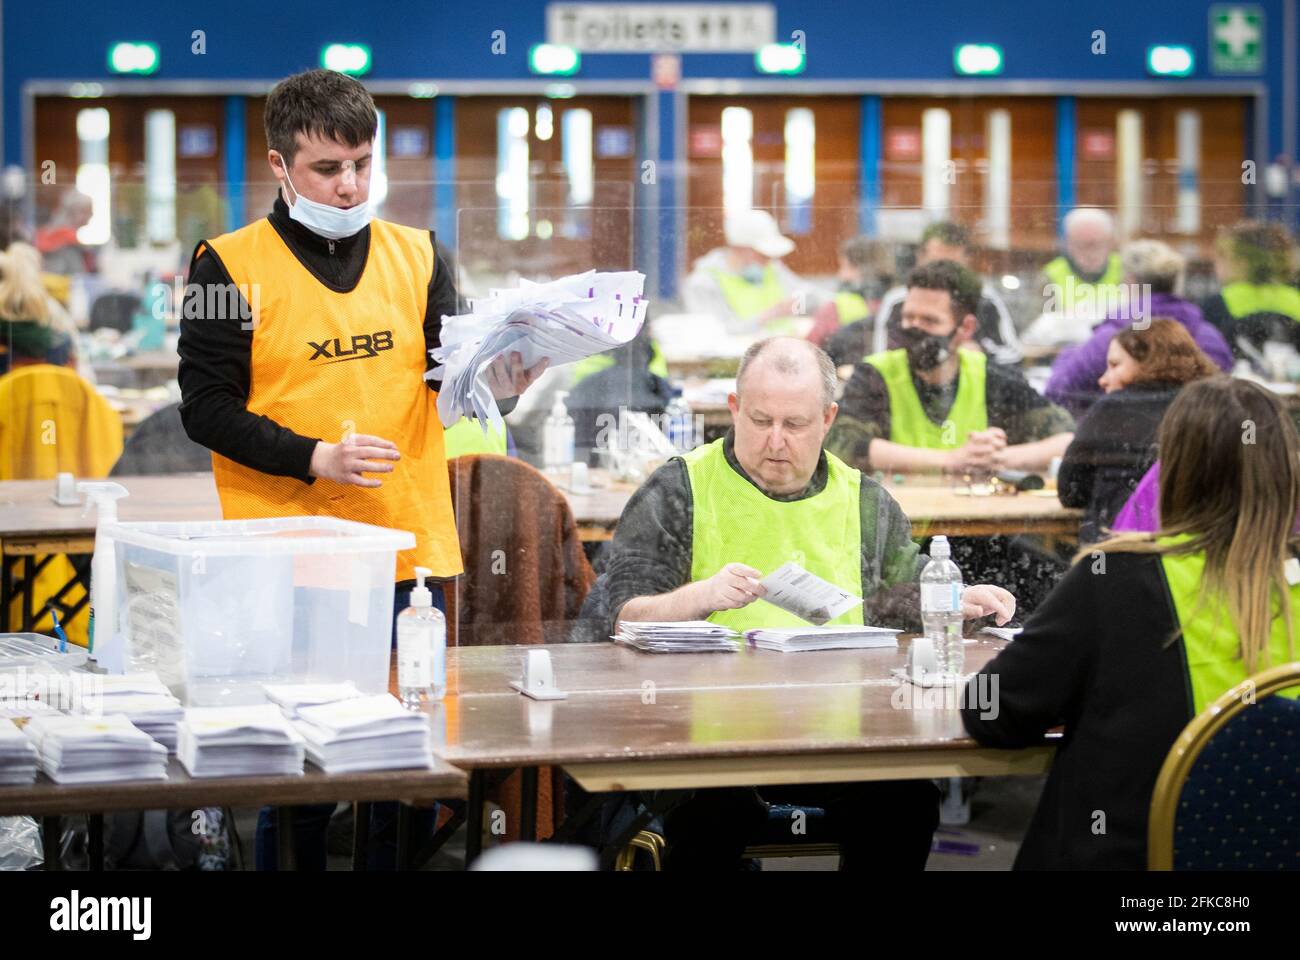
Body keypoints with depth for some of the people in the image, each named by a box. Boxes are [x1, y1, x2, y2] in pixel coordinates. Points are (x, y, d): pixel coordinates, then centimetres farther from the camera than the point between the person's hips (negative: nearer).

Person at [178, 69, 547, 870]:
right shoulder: (231, 265, -1)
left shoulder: (417, 255, 11)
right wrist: (316, 458, -15)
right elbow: (205, 407, -4)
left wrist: (496, 378, -21)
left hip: (410, 557, 4)